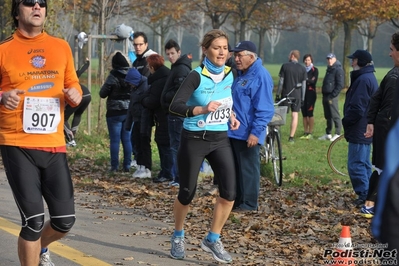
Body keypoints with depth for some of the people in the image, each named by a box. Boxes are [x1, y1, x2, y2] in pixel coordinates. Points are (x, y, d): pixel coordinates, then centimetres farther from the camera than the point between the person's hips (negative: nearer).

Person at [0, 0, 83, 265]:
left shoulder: (61, 47, 10)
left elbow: (73, 85, 19)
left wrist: (75, 94, -4)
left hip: (54, 144, 4)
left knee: (65, 220, 6)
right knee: (33, 220, -9)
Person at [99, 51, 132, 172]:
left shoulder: (113, 77, -13)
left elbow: (103, 94, -9)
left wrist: (105, 86, 8)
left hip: (115, 112, -5)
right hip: (129, 111, 5)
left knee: (115, 140, 0)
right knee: (127, 139, 9)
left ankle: (115, 166, -1)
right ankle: (127, 165, 10)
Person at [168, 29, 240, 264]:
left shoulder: (229, 74, 2)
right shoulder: (197, 77, -16)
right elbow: (175, 106, -24)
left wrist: (231, 116, 5)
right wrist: (202, 109, -36)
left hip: (220, 139, 5)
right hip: (195, 139, -5)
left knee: (229, 192, -6)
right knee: (187, 193, 5)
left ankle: (213, 239, 11)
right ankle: (178, 237, 30)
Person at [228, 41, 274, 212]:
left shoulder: (260, 76, -15)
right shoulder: (241, 74, 15)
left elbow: (265, 109, -19)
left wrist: (256, 132, -23)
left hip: (247, 134, -10)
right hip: (234, 132, 10)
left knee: (248, 168, -1)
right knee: (235, 168, 15)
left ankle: (248, 204, 7)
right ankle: (237, 200, 25)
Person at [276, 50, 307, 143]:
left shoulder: (285, 66, -2)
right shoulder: (302, 69, 3)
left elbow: (281, 81, -3)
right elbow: (304, 84, 2)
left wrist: (278, 94, 2)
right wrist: (302, 98, 7)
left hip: (285, 94, -1)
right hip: (297, 95, 1)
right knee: (295, 115, 2)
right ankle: (291, 137, -2)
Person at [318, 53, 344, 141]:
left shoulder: (338, 70, -10)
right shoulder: (329, 69, 19)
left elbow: (340, 85, -16)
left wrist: (332, 95, -18)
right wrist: (324, 93, 14)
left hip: (332, 97, -9)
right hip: (326, 95, 9)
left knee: (335, 115, -6)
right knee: (328, 116, 13)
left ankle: (337, 134, -2)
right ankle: (328, 134, 19)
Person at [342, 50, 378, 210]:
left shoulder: (363, 80, -20)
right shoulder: (369, 77, 14)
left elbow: (357, 108, -23)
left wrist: (346, 122, -9)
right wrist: (348, 123, 15)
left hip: (359, 131, -11)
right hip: (366, 130, 11)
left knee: (356, 165, -7)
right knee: (364, 164, 16)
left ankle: (364, 195, -7)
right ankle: (368, 195, 21)